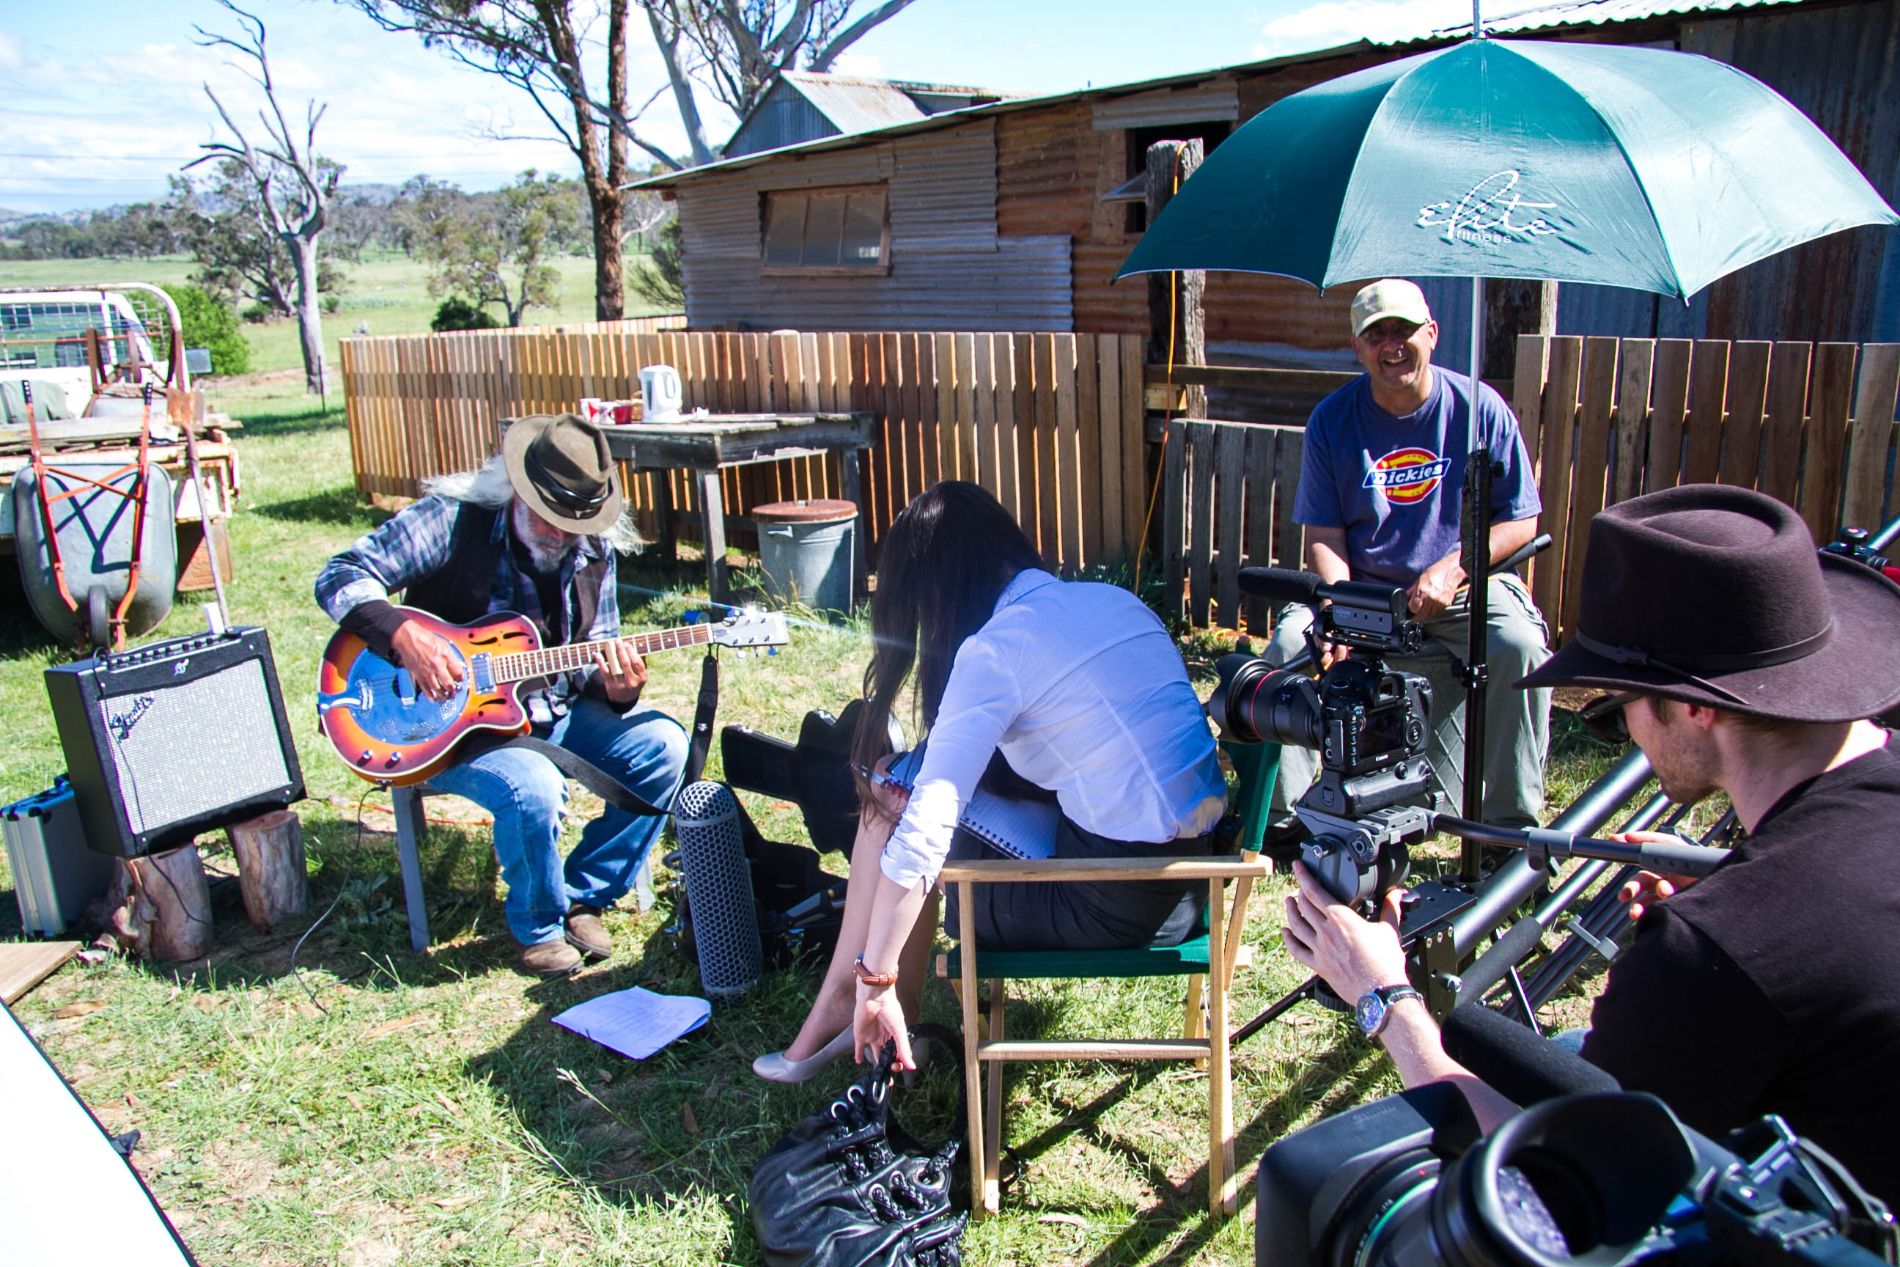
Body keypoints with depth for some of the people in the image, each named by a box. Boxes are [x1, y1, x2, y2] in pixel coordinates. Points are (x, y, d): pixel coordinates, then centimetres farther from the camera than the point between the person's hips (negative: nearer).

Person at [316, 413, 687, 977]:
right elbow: (340, 577, -14)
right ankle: (540, 926, -2)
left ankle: (584, 898, 3)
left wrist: (616, 687, -18)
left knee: (661, 744, -14)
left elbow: (594, 667, 6)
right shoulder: (454, 520, -13)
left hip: (554, 713, 5)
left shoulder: (592, 552, 1)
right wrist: (404, 635, -30)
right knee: (533, 788, -34)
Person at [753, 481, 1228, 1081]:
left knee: (892, 814, 5)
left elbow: (923, 829, -20)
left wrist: (876, 980, -13)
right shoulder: (1112, 598, 8)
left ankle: (849, 1000, 20)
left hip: (1124, 902, -8)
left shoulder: (995, 649, -15)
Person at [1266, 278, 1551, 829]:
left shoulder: (1479, 408, -4)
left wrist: (1451, 569, -19)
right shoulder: (1331, 420, -2)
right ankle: (1279, 813, -11)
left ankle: (1514, 819, -13)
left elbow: (1521, 521, -2)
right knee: (1290, 641, -24)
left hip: (1464, 588, -1)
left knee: (1520, 645, -29)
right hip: (1363, 587, 1)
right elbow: (1323, 536, -3)